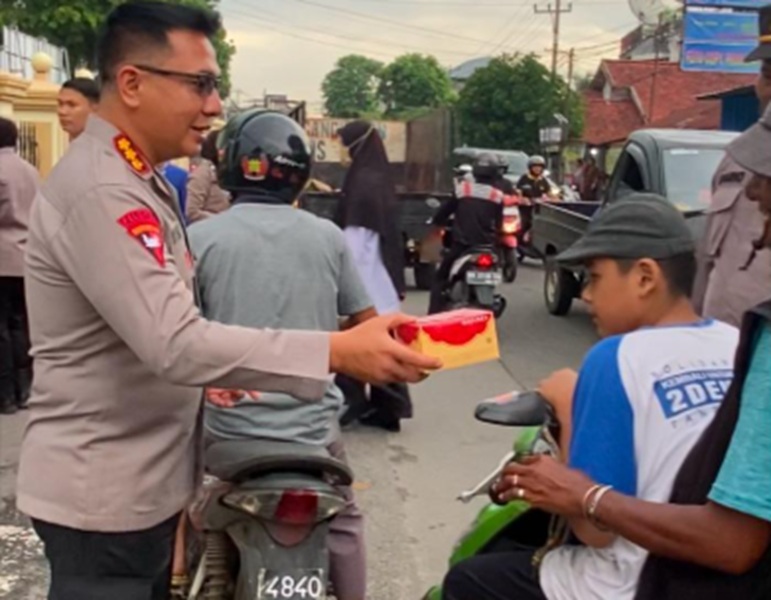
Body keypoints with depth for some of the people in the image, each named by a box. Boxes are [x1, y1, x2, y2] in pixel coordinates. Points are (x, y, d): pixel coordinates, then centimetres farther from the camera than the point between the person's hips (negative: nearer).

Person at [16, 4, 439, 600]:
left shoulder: (135, 180, 11)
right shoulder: (99, 190, -23)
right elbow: (174, 343, -32)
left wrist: (208, 374, 3)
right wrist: (339, 350, -35)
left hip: (146, 479, 10)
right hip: (103, 491, -10)